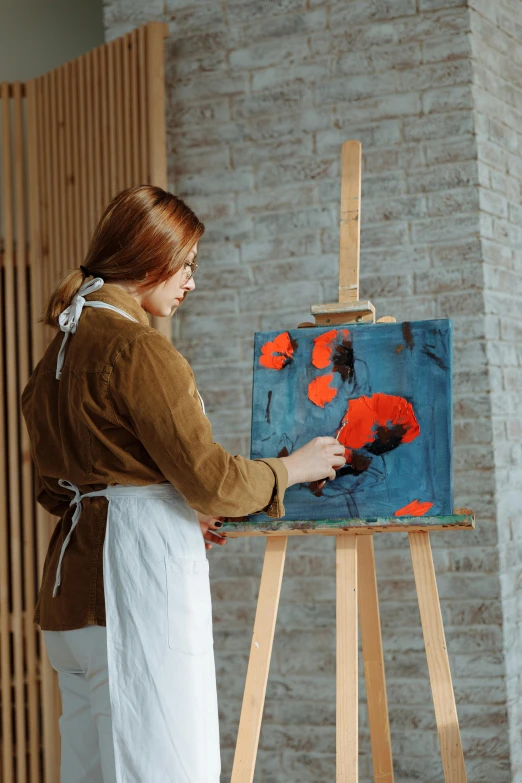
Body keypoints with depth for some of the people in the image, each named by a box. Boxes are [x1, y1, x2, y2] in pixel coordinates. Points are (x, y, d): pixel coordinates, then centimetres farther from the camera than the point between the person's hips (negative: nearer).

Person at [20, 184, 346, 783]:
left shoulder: (60, 349, 15)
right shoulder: (137, 347, -13)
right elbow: (208, 477, -13)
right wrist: (294, 468, 4)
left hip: (72, 581, 10)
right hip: (139, 579, -10)